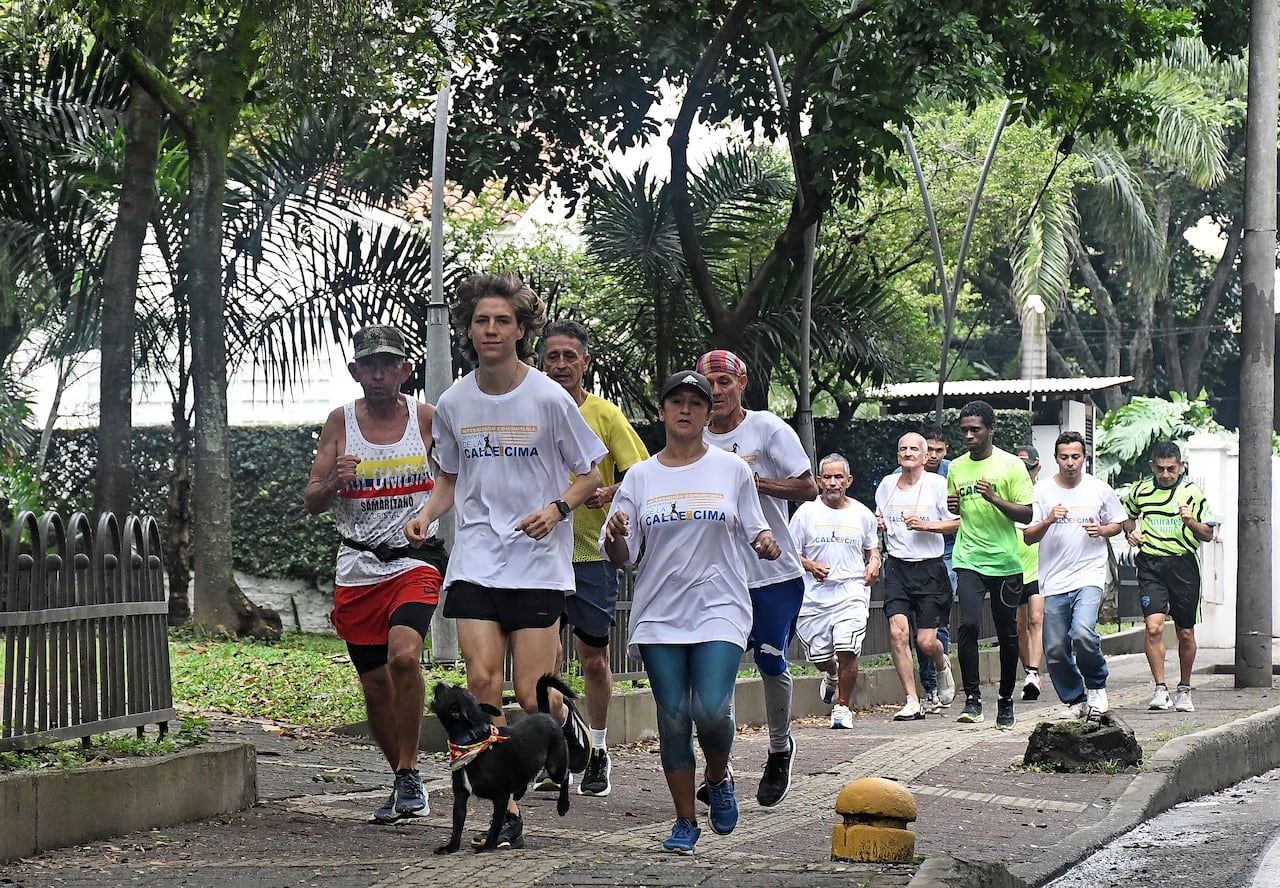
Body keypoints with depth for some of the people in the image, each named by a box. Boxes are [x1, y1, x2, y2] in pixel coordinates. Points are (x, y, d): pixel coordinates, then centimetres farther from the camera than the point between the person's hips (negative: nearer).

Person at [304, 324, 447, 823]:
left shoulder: (427, 418, 0)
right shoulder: (341, 422, 3)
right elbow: (311, 502, 5)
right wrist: (334, 481, -17)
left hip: (415, 561, -3)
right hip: (357, 570, 3)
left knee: (403, 655, -27)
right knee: (375, 686, 7)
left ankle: (410, 773, -13)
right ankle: (404, 782, 27)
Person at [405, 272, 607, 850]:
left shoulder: (548, 399, -6)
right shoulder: (453, 403, 5)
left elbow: (589, 475, 3)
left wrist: (556, 509, -16)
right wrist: (427, 514, 1)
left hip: (539, 563, -3)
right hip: (475, 560, 3)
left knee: (532, 697, -5)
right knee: (482, 682, -11)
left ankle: (566, 721, 33)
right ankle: (505, 811, -1)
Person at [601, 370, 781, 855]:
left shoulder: (732, 469, 5)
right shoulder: (640, 477, 7)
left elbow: (754, 531, 12)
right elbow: (621, 557, 6)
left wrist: (766, 542, -11)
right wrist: (617, 536, -16)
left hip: (719, 609, -2)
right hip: (660, 615, 2)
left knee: (711, 711, -17)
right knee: (673, 721, 0)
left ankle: (718, 777, 14)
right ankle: (685, 821, 14)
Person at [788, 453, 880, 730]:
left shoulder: (862, 514, 10)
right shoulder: (806, 512, 4)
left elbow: (873, 548, 23)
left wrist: (874, 564, 1)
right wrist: (811, 566, -13)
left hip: (851, 594, 0)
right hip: (814, 596, 0)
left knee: (847, 651, -16)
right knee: (819, 656, 6)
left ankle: (842, 707, 2)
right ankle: (832, 676, 44)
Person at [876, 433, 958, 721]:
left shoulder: (937, 484, -3)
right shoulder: (886, 484, 11)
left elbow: (957, 523, -5)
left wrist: (925, 525, -17)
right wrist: (878, 524, 4)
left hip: (930, 568, -3)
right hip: (897, 567, 3)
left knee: (926, 641, -3)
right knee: (898, 632, -13)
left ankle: (942, 665, 35)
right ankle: (912, 702, -6)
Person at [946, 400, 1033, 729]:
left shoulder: (1010, 465, -2)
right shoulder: (956, 468, 10)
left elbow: (1027, 514, -5)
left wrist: (995, 498, -19)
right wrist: (952, 507, 1)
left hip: (1005, 562, -2)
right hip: (969, 560, 2)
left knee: (1007, 634, 6)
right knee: (968, 625, -17)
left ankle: (1006, 701, 21)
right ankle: (972, 699, -12)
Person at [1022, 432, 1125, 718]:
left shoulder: (1100, 490, 5)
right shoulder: (1042, 491, 3)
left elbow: (1117, 523, 18)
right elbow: (1028, 537, 2)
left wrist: (1102, 530, -4)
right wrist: (1048, 521, -17)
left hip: (1089, 576, -2)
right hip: (1053, 581, 2)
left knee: (1083, 633, -24)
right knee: (1055, 650, 3)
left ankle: (1097, 687, 0)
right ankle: (1075, 701, 22)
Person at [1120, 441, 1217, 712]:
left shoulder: (1192, 492, 1)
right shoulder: (1140, 491, 6)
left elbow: (1208, 534, 3)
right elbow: (1127, 516, 26)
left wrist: (1191, 522, -16)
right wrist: (1131, 531, 4)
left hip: (1183, 565, 0)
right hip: (1150, 565, 0)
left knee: (1186, 633, 7)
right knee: (1154, 626, -16)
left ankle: (1184, 690, 24)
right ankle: (1160, 690, -11)